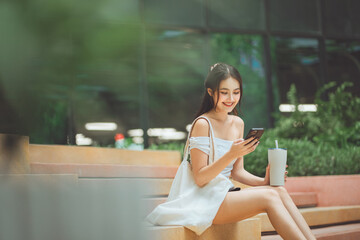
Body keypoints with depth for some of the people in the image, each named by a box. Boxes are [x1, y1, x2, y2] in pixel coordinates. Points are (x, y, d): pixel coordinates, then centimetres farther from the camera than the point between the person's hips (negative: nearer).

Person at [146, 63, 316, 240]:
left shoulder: (238, 123, 12)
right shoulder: (202, 124, -12)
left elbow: (237, 172, 14)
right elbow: (199, 178, -15)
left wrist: (263, 182, -5)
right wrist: (231, 154, -27)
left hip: (223, 195, 7)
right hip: (201, 200, -7)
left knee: (279, 191, -15)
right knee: (269, 197, -23)